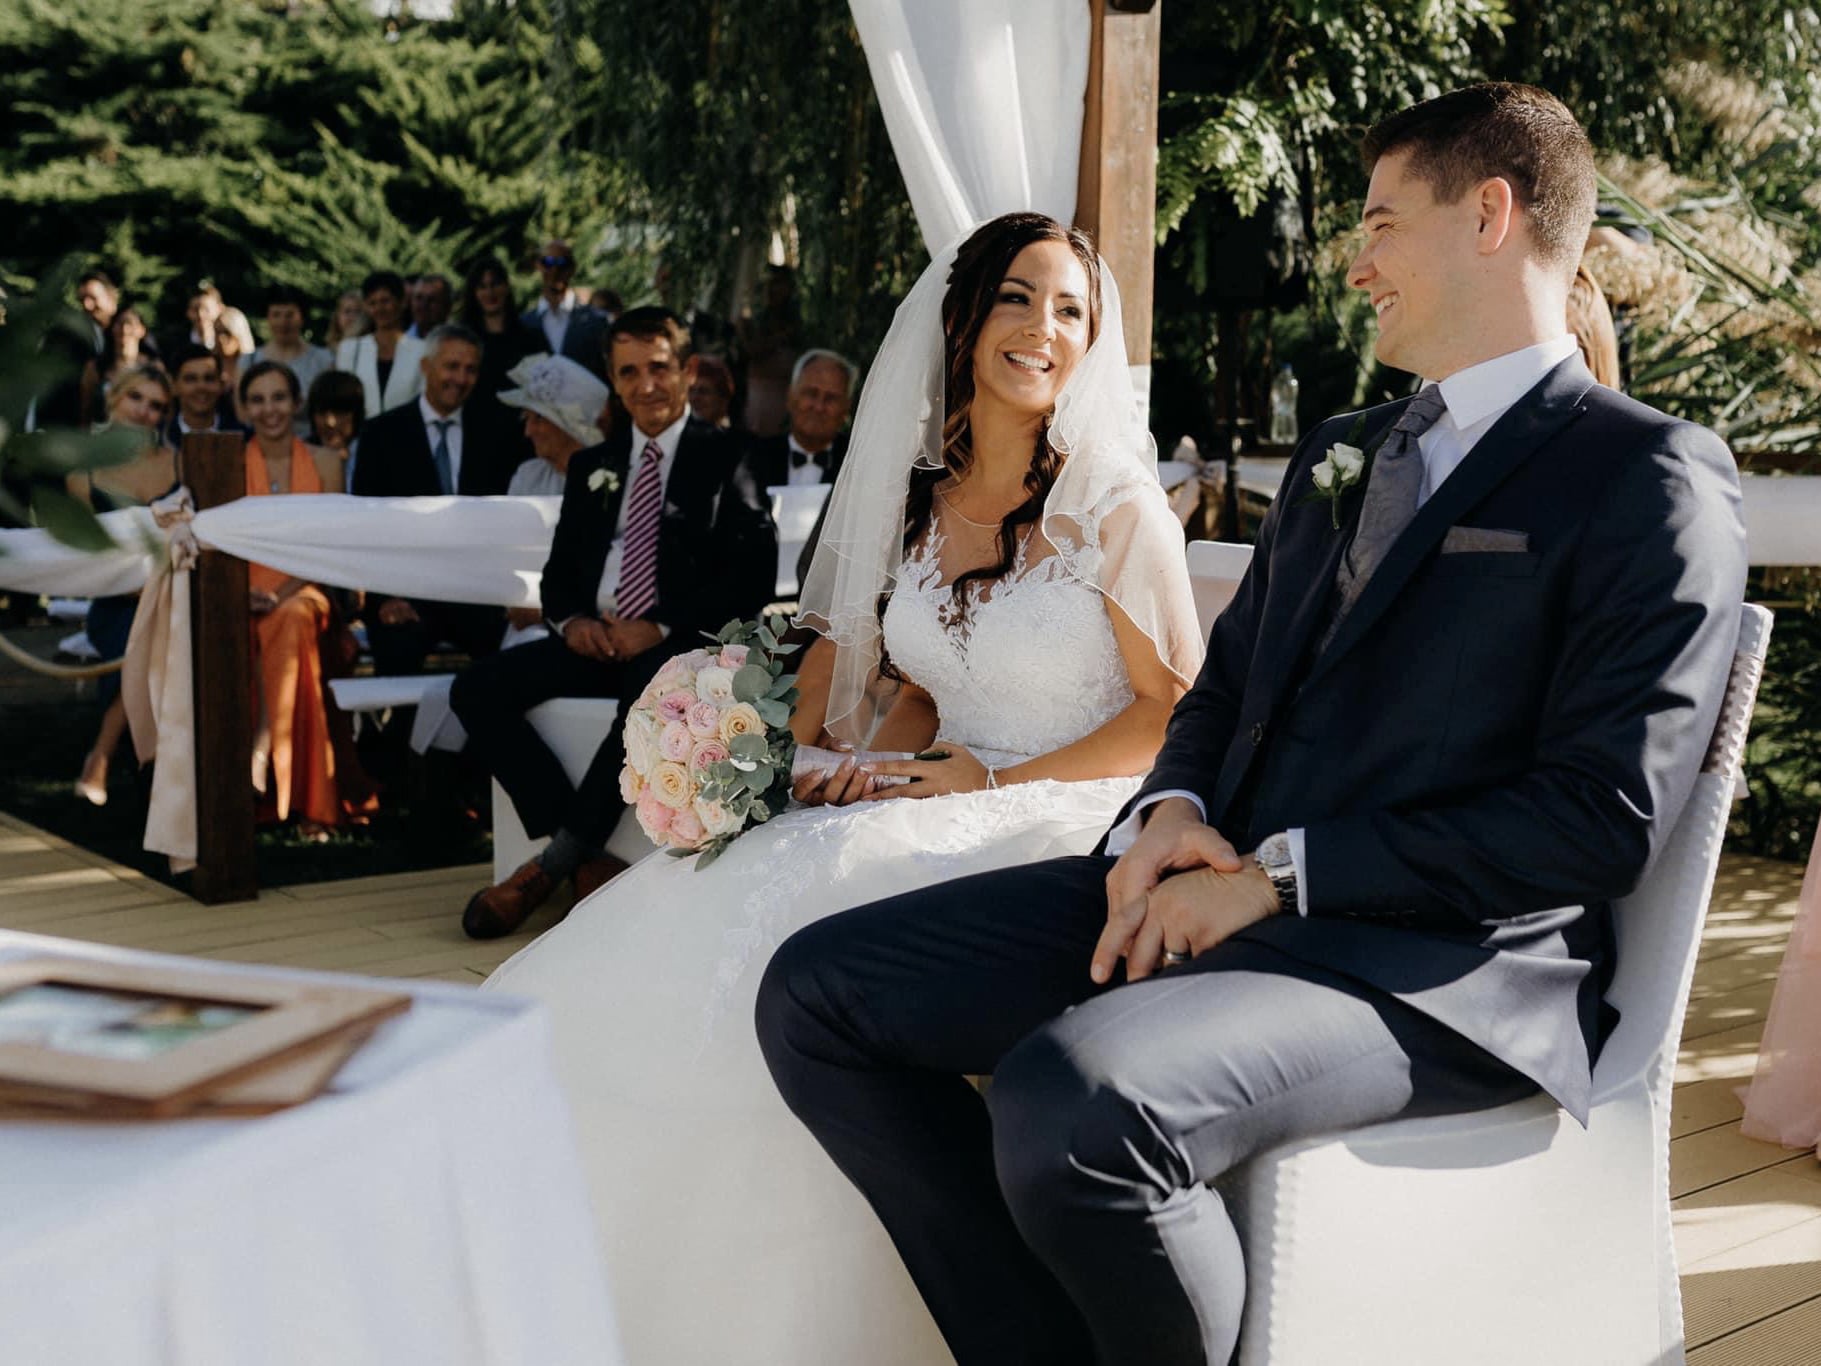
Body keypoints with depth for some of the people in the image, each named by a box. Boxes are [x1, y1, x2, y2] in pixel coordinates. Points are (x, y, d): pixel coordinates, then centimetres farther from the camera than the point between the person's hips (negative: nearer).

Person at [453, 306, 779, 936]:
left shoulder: (725, 459, 3)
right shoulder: (592, 466, 21)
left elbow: (751, 576, -7)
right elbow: (559, 570, 20)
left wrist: (660, 627, -17)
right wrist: (571, 620, -4)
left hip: (680, 646, -6)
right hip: (596, 641, 6)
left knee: (650, 695, -40)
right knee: (477, 689, -17)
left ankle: (553, 864, -25)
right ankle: (589, 858, -18)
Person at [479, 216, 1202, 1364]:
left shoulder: (1112, 503, -7)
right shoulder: (917, 499, 10)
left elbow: (1177, 710, -8)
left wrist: (990, 779, -13)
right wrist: (878, 761, -3)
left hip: (1071, 823, -6)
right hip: (944, 807, 6)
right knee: (694, 927, -14)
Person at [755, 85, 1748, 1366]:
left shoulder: (1656, 477, -4)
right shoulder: (1339, 452, 23)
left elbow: (1606, 814, -13)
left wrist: (1281, 875, -15)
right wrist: (1169, 814, 0)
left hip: (1435, 966, -8)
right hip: (1209, 890, 8)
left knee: (1070, 1098, -35)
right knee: (821, 991, -5)